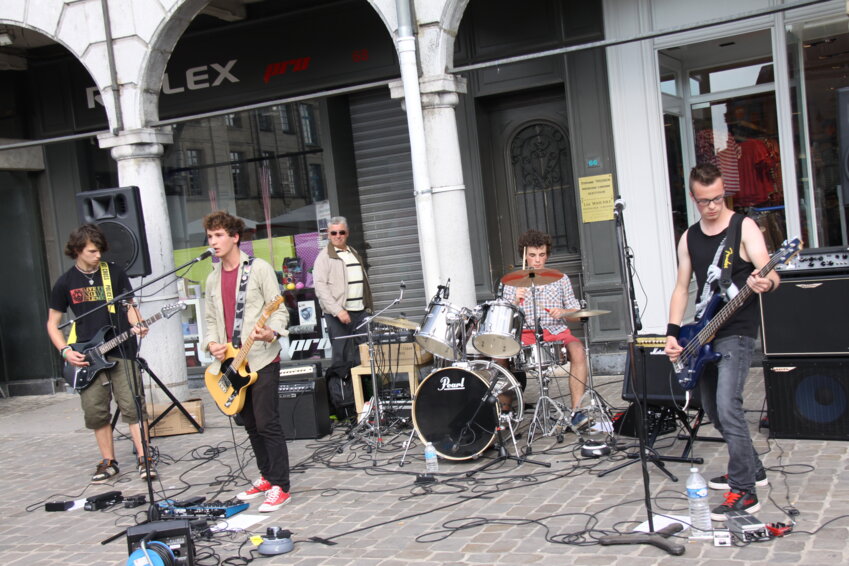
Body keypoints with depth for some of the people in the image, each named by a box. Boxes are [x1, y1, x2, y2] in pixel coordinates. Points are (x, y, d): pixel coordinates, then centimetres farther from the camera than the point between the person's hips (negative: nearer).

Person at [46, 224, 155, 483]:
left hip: (121, 350, -1)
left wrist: (137, 325, -12)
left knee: (132, 405, -6)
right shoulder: (66, 282, 5)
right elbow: (52, 323, 10)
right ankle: (108, 462, 18)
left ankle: (144, 459, 0)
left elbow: (129, 305, 9)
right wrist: (65, 351, -3)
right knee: (95, 412, 4)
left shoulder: (114, 273, 3)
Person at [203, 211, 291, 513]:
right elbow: (211, 319, 18)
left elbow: (279, 309, -8)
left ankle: (280, 486, -3)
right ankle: (267, 477, 25)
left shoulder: (258, 268, -5)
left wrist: (271, 332, -27)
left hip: (262, 358, -7)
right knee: (251, 424, 13)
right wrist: (212, 343, -1)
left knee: (266, 423, -9)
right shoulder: (213, 279, 15)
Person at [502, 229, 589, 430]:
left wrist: (563, 312, -9)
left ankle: (577, 410, -31)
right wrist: (516, 302, -14)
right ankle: (506, 408, -14)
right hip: (526, 334, 0)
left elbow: (576, 313, 13)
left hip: (557, 331, 0)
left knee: (577, 351, -32)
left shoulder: (560, 279, 13)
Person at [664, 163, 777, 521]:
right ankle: (752, 469, 35)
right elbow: (682, 287, 13)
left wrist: (765, 283, -40)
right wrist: (673, 331, 2)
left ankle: (744, 493, -14)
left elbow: (769, 275, -16)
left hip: (737, 332, -7)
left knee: (727, 407, -19)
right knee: (713, 410, 15)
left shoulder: (744, 227, -7)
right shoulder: (689, 238, 11)